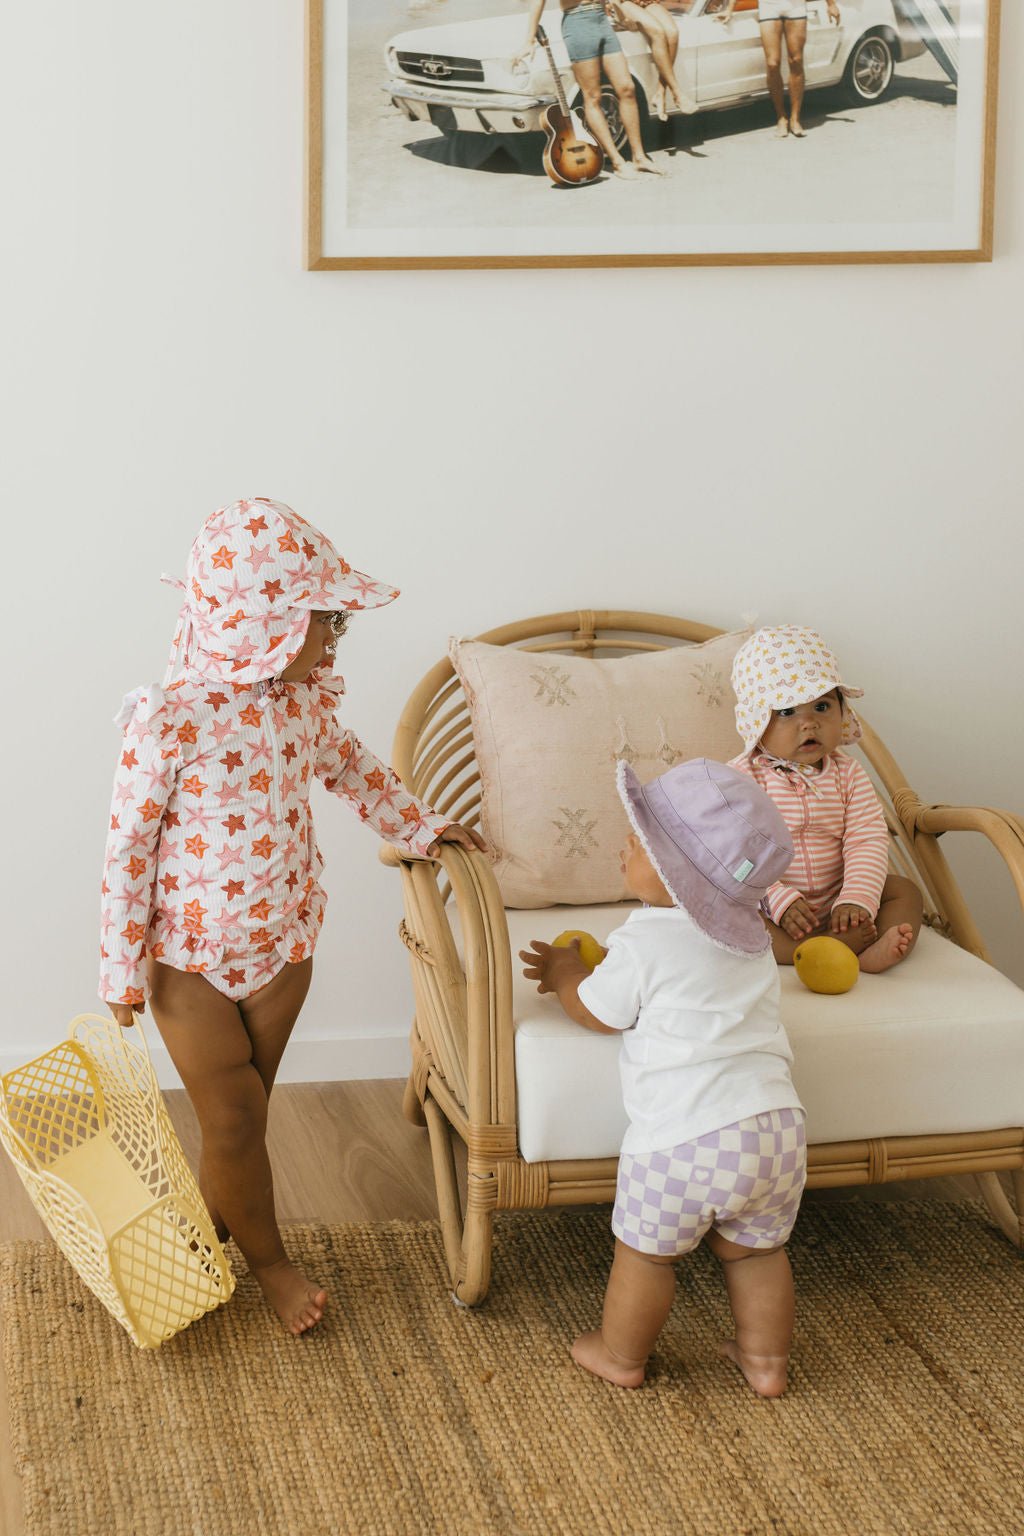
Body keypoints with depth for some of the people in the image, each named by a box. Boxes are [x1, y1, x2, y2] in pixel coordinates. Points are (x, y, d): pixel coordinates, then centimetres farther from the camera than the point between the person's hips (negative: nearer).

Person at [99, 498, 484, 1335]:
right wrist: (124, 969, -11)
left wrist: (418, 826, 21)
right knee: (234, 1121, 7)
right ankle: (270, 1259, 30)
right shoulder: (169, 718, -25)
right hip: (191, 956, -5)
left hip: (283, 943, 5)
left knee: (243, 1114, 17)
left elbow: (346, 764, 15)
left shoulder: (307, 694, -8)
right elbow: (130, 847, -16)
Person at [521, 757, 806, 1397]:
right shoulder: (750, 935, 12)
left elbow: (596, 1012, 5)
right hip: (778, 1128, 6)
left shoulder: (643, 943, -11)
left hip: (685, 1140, -6)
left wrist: (565, 972, 24)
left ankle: (620, 1355, 32)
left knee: (648, 1250, 15)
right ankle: (766, 1359, 33)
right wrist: (603, 965, 34)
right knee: (757, 1250, 24)